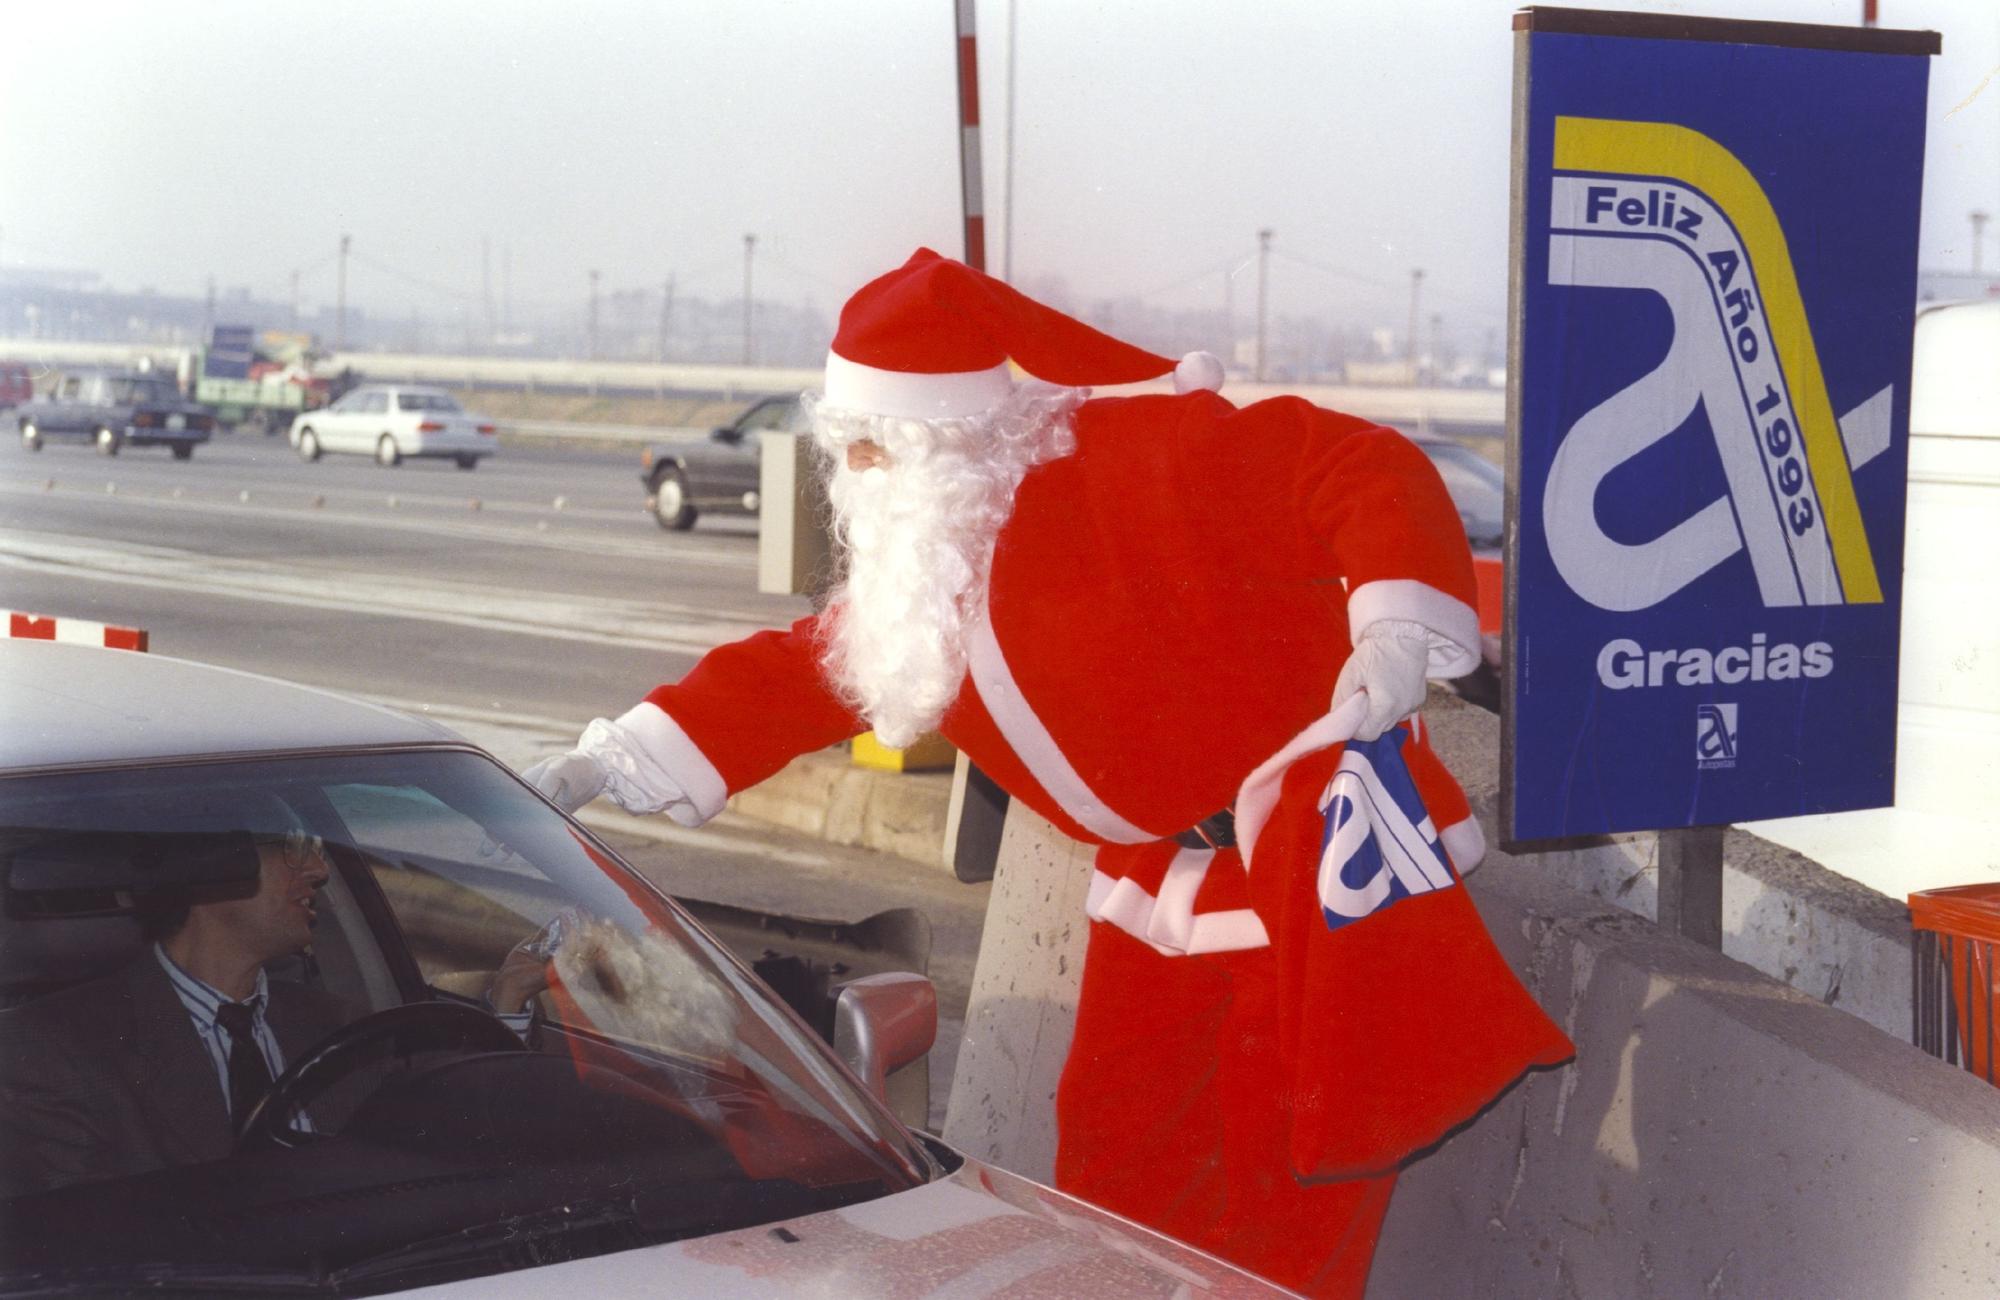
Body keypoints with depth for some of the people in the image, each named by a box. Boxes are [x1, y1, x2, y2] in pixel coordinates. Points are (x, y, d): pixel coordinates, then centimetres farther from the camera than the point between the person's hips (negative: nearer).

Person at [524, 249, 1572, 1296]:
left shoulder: (1144, 457, -18)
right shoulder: (919, 568, 8)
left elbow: (1363, 470, -19)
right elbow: (799, 672, 11)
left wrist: (1396, 632, -31)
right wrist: (611, 763, 4)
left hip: (1319, 857, -8)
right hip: (1164, 890, 8)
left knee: (1290, 1198, -3)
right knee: (1113, 1161, 12)